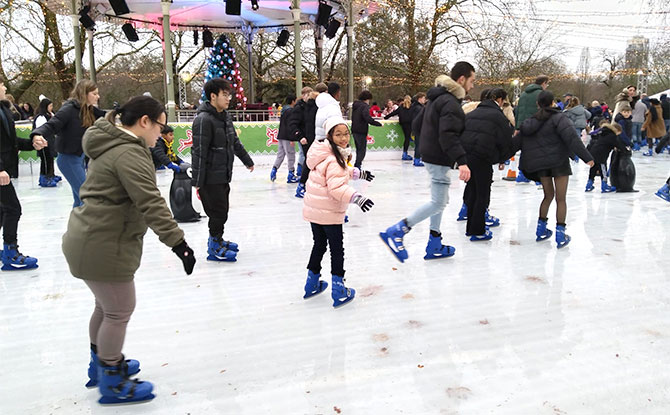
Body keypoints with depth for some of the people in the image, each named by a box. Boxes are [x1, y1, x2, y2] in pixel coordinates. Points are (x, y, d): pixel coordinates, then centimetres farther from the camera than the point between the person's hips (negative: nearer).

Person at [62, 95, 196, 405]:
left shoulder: (111, 145, 13)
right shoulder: (129, 153, -21)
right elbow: (151, 202, -29)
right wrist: (177, 242, -31)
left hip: (88, 239, 11)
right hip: (103, 246, -11)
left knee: (106, 306, 24)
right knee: (119, 312, 4)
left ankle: (101, 364, 43)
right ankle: (112, 383, 21)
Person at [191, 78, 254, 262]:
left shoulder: (225, 117, 12)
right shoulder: (204, 119, -17)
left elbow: (235, 142, 25)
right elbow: (198, 152, -20)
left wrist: (247, 161, 34)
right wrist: (197, 182, -22)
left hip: (224, 176, 9)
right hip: (210, 178, -9)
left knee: (222, 210, 17)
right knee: (218, 212, -1)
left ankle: (217, 240, 34)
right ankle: (215, 248, 12)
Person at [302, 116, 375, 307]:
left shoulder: (331, 154, 8)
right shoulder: (333, 160, -22)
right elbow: (337, 187, -32)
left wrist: (358, 173, 31)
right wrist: (357, 198, -38)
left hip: (313, 210, 9)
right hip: (329, 212, -9)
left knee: (319, 244, 22)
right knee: (336, 249, 3)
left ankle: (312, 284, 35)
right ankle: (339, 291, 10)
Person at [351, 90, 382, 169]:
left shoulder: (355, 105, 13)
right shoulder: (364, 106, -15)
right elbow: (368, 119, -26)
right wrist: (379, 124, -20)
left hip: (354, 130, 9)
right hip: (361, 131, -9)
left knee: (359, 149, 18)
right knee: (362, 150, -2)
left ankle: (357, 165, 20)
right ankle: (357, 166, -8)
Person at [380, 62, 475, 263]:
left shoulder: (437, 98, 15)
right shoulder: (450, 102, -16)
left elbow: (418, 125, 21)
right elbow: (448, 135, -27)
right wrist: (462, 161, -33)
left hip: (431, 155, 11)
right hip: (439, 158, -11)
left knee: (440, 200, 16)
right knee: (438, 203, -7)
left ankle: (434, 245, 21)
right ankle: (395, 232, -9)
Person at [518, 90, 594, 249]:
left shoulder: (529, 122, 9)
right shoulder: (558, 118, -8)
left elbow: (524, 145, 11)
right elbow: (572, 138, -18)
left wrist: (527, 166, 17)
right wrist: (586, 157, -18)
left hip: (540, 164, 5)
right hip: (559, 161, -5)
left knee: (548, 196, 20)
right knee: (561, 199, 2)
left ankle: (541, 229, 21)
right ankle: (560, 233, 0)